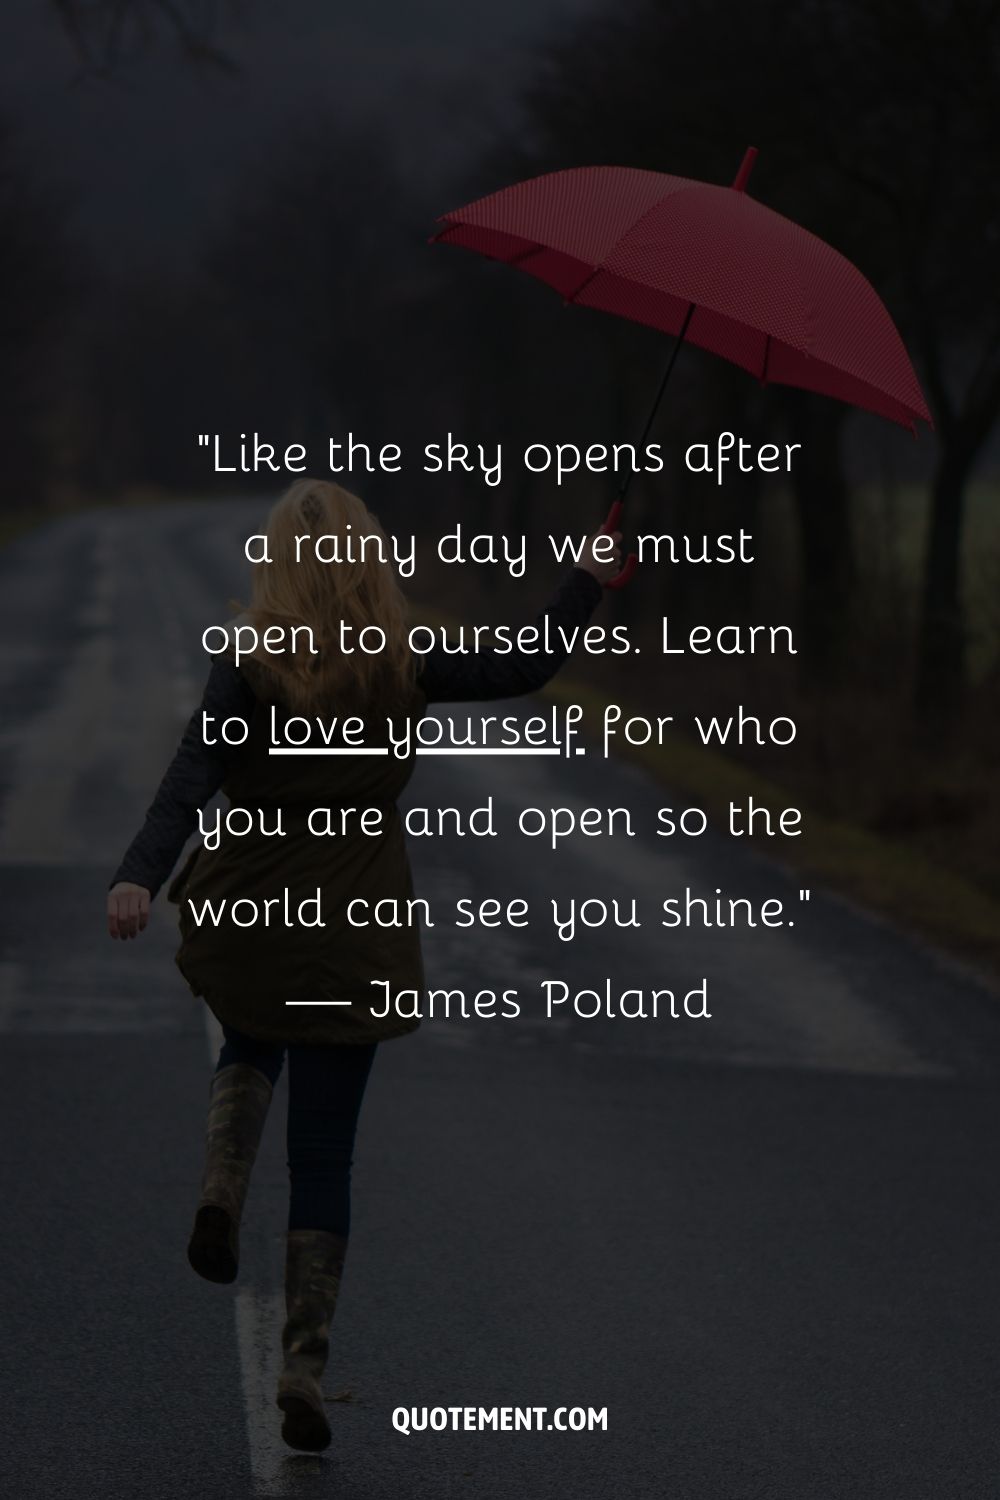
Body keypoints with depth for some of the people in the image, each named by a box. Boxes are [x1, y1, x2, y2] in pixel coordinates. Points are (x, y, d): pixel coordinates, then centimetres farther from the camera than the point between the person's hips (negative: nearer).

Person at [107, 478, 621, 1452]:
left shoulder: (247, 670, -11)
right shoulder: (405, 673, -5)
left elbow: (191, 778, -24)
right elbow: (529, 669, 7)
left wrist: (138, 878, -35)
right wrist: (587, 584, 22)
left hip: (242, 923, 0)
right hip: (351, 941, 0)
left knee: (250, 1049, 33)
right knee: (323, 1155, 7)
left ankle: (221, 1191, 2)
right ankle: (304, 1368, -2)